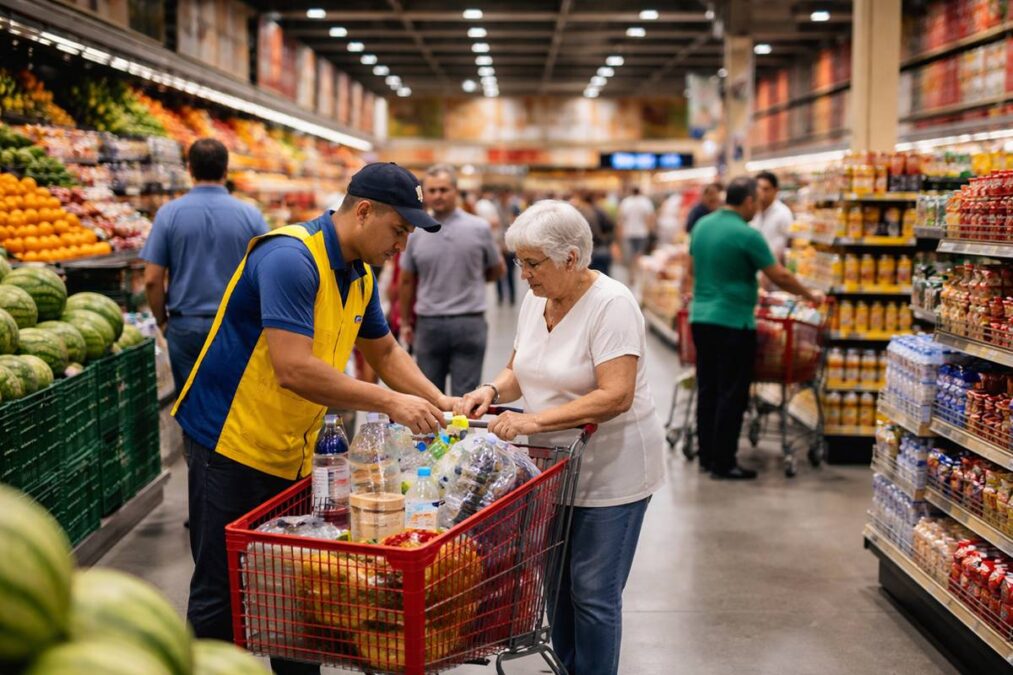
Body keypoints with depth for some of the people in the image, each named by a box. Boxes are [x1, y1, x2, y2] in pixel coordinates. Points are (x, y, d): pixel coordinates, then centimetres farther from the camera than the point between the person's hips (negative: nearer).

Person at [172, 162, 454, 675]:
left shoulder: (359, 276, 6)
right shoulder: (290, 259, -22)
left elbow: (384, 352, 19)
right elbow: (293, 370, -31)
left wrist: (437, 401, 4)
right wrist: (390, 403, -26)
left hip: (292, 454, 9)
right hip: (232, 443, -8)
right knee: (222, 594, 1)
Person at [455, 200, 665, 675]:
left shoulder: (611, 305, -19)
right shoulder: (535, 300, 4)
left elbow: (615, 396, -27)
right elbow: (520, 371, 14)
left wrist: (534, 421, -31)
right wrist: (493, 391, -9)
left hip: (610, 471, -7)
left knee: (593, 593, -1)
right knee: (556, 583, 15)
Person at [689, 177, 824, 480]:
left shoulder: (702, 225, 7)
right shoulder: (747, 235, -15)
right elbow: (780, 276, -11)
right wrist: (810, 295, 4)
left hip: (701, 317, 8)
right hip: (733, 322, -7)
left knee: (707, 390, 13)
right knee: (732, 395, 0)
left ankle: (707, 456, 20)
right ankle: (723, 463, 4)